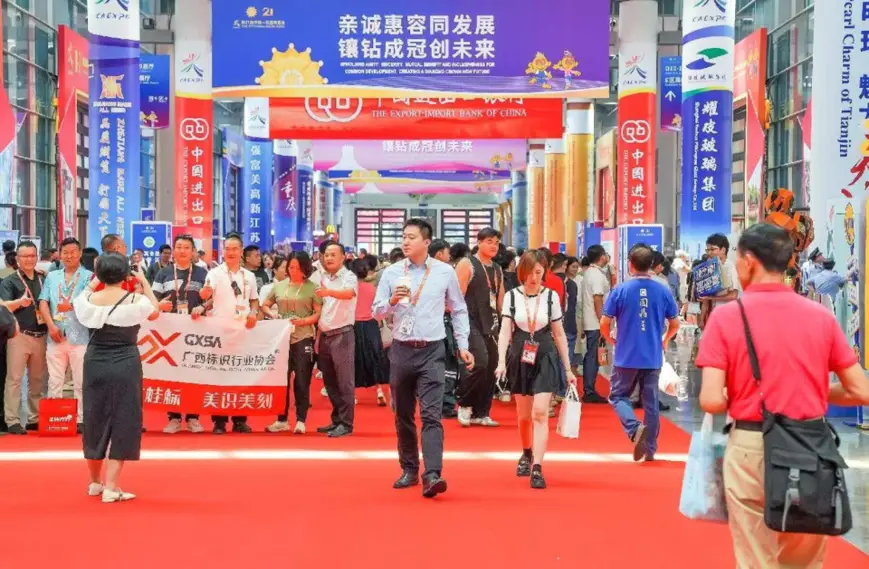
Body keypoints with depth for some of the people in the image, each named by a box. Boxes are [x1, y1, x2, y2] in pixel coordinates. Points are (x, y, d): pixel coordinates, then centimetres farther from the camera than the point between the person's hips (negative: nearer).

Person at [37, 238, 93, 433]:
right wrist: (51, 325, -7)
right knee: (54, 381, 6)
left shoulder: (88, 276, 3)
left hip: (79, 337, -3)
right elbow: (43, 303, 7)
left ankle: (81, 420, 3)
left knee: (80, 381, -1)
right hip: (55, 336, 4)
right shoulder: (51, 276, 15)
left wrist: (72, 305, -24)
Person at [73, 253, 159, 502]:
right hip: (125, 365, -3)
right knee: (122, 422, 2)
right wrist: (144, 282, 15)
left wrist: (96, 284, 20)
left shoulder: (88, 299, -3)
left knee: (95, 420, 16)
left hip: (94, 364, 4)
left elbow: (78, 303, 22)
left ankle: (95, 482, 30)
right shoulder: (135, 300, -11)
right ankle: (111, 487, -3)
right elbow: (155, 312, 11)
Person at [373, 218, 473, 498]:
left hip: (431, 351, -3)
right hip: (401, 350, 3)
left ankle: (432, 475, -19)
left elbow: (459, 310, 11)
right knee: (403, 415, 10)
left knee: (431, 414, -13)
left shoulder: (445, 272, 1)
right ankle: (409, 470, 23)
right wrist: (392, 301, -16)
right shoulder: (391, 273, 4)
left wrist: (463, 346, 6)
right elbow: (377, 312, 5)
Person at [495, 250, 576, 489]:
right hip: (520, 358, 2)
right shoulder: (512, 296, 0)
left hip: (545, 358, -1)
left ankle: (537, 468, -15)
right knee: (523, 415, 12)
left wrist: (568, 369, 7)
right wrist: (501, 362, -18)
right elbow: (505, 332, -5)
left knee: (540, 413, -14)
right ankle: (526, 454, 39)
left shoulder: (551, 296, -1)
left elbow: (559, 335, 5)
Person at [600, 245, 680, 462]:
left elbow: (604, 324, -8)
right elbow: (675, 324, 6)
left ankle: (635, 428, -15)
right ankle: (650, 449, 16)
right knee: (651, 402, 12)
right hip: (653, 357, 3)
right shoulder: (663, 291, -1)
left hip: (626, 356, -2)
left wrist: (610, 338, 13)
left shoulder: (620, 290, -9)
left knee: (618, 396, 11)